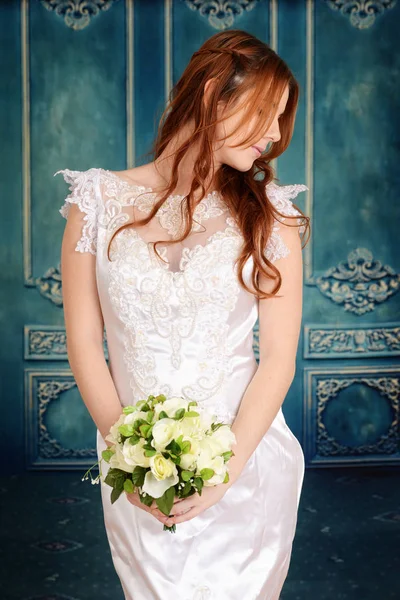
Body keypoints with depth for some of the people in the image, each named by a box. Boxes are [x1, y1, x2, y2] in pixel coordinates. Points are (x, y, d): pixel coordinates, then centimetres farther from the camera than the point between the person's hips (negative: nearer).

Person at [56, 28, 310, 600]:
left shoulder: (269, 216, -3)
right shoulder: (98, 203, -2)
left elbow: (279, 357, -6)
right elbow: (83, 341, -2)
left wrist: (224, 468, -16)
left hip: (244, 461, 0)